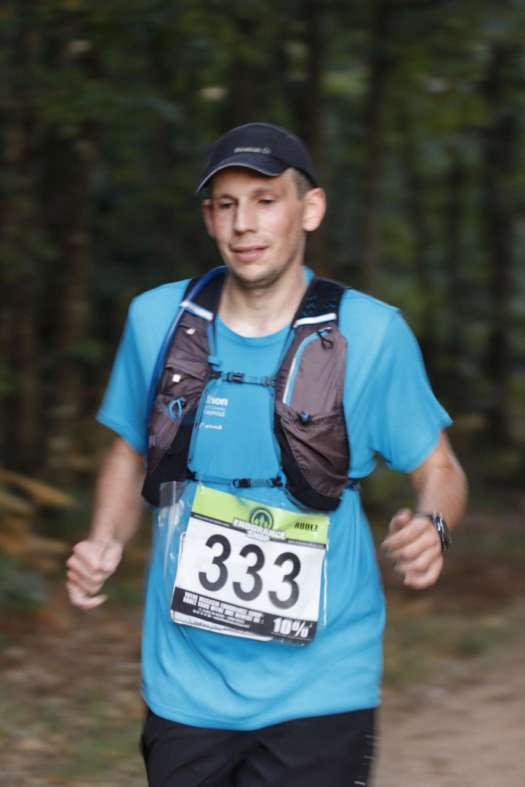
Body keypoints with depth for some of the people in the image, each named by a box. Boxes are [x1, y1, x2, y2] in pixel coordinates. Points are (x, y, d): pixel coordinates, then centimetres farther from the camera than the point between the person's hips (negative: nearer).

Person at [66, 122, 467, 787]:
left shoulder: (370, 333, -7)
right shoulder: (157, 319, 1)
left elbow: (438, 470, 2)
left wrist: (431, 528, -19)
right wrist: (105, 544, -2)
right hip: (185, 680, 3)